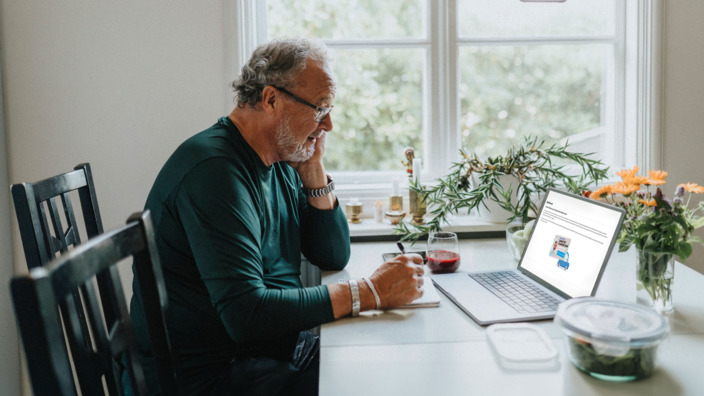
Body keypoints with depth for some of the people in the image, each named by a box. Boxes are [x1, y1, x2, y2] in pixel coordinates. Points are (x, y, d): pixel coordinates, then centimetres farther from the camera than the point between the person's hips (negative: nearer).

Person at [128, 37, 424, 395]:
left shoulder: (281, 161, 7)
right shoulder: (215, 168, -23)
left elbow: (334, 257, 11)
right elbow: (245, 315, -30)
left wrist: (313, 170, -2)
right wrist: (369, 292, -27)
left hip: (280, 347, 9)